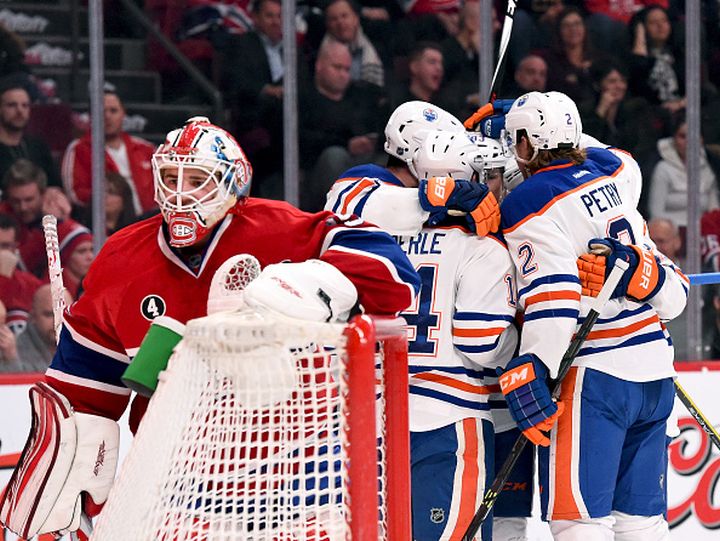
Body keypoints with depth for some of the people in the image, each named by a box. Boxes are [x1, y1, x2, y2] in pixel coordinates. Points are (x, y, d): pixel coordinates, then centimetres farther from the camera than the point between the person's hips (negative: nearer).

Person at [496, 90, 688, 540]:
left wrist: (530, 375, -23)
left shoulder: (528, 207, -10)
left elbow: (552, 300, -20)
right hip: (654, 373, 7)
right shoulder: (616, 170, 9)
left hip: (593, 374, -7)